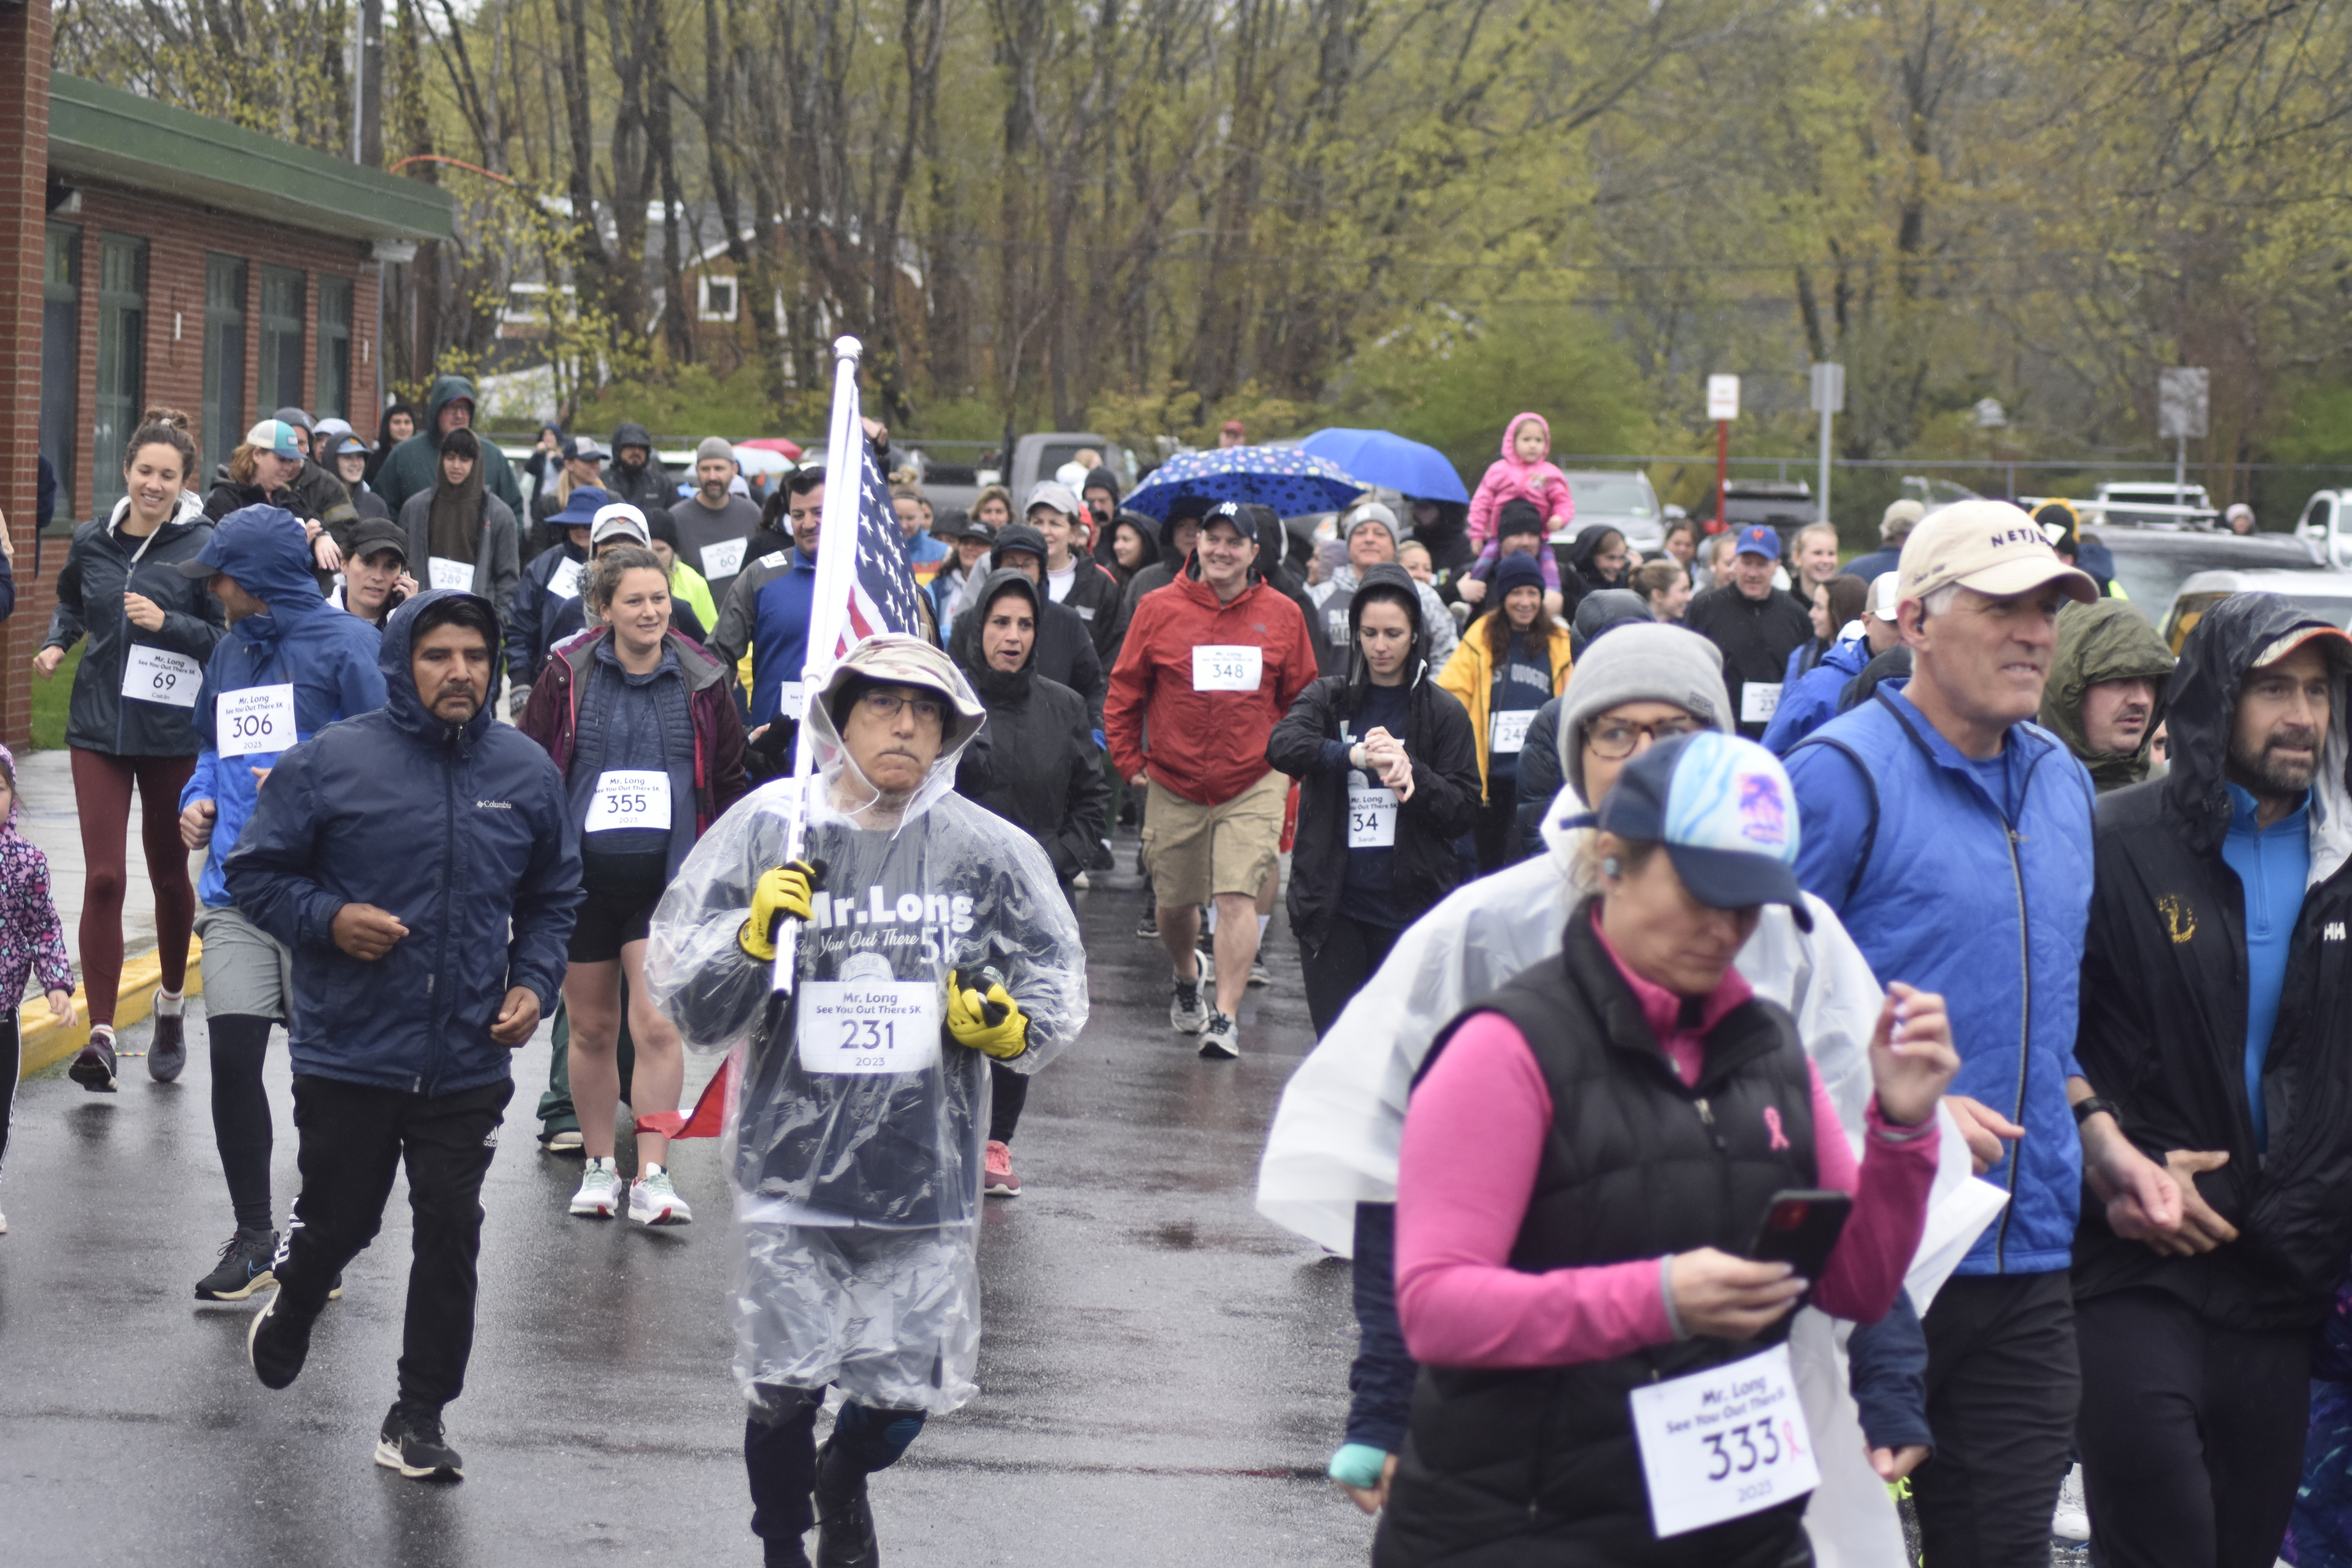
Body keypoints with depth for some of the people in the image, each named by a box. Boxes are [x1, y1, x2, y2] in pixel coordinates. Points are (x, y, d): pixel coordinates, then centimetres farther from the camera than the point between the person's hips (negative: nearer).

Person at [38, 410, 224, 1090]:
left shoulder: (203, 548, -7)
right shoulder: (92, 542, 3)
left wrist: (167, 623, -21)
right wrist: (56, 644, 5)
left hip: (173, 731, -2)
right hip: (100, 727, 2)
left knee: (168, 875, 14)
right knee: (103, 879, -8)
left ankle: (172, 1004, 37)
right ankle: (101, 1037, -8)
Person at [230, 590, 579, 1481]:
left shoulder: (526, 772, 4)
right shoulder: (332, 762, -7)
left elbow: (553, 898, 18)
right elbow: (254, 872, 0)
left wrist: (534, 983, 3)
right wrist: (328, 919, -16)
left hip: (470, 1064, 2)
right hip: (349, 1056, -2)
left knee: (451, 1235, 3)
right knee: (339, 1221, 10)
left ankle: (420, 1416, 15)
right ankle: (290, 1317, 43)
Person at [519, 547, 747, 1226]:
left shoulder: (703, 684, 4)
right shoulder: (567, 677, 0)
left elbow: (729, 784, 11)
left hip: (667, 881, -1)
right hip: (581, 880, 1)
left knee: (657, 1025, -12)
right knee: (592, 1029, 10)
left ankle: (654, 1177, -9)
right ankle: (599, 1167, 24)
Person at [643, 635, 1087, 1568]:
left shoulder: (990, 851, 0)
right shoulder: (765, 830, -3)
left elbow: (1059, 984, 9)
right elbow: (684, 1002, 0)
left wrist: (1009, 1024, -11)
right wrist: (755, 936, -18)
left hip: (928, 1170, 2)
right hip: (794, 1165, -1)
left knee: (910, 1387, 10)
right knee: (784, 1386, 3)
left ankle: (846, 1483, 45)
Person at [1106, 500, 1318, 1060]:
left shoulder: (1282, 615, 1)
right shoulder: (1159, 610, -1)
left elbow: (1303, 700, 11)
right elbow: (1123, 693, 6)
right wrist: (1130, 761, 5)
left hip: (1254, 786, -1)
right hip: (1174, 786, 1)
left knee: (1238, 896, -13)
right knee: (1175, 902, 12)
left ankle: (1226, 1015, -9)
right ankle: (1185, 978, 42)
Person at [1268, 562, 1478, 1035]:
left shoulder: (1443, 712, 4)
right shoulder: (1328, 698, 7)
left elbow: (1465, 810, 0)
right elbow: (1282, 745, -14)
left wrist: (1412, 772, -17)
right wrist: (1356, 756, -29)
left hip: (1411, 905, -1)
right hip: (1334, 905, 1)